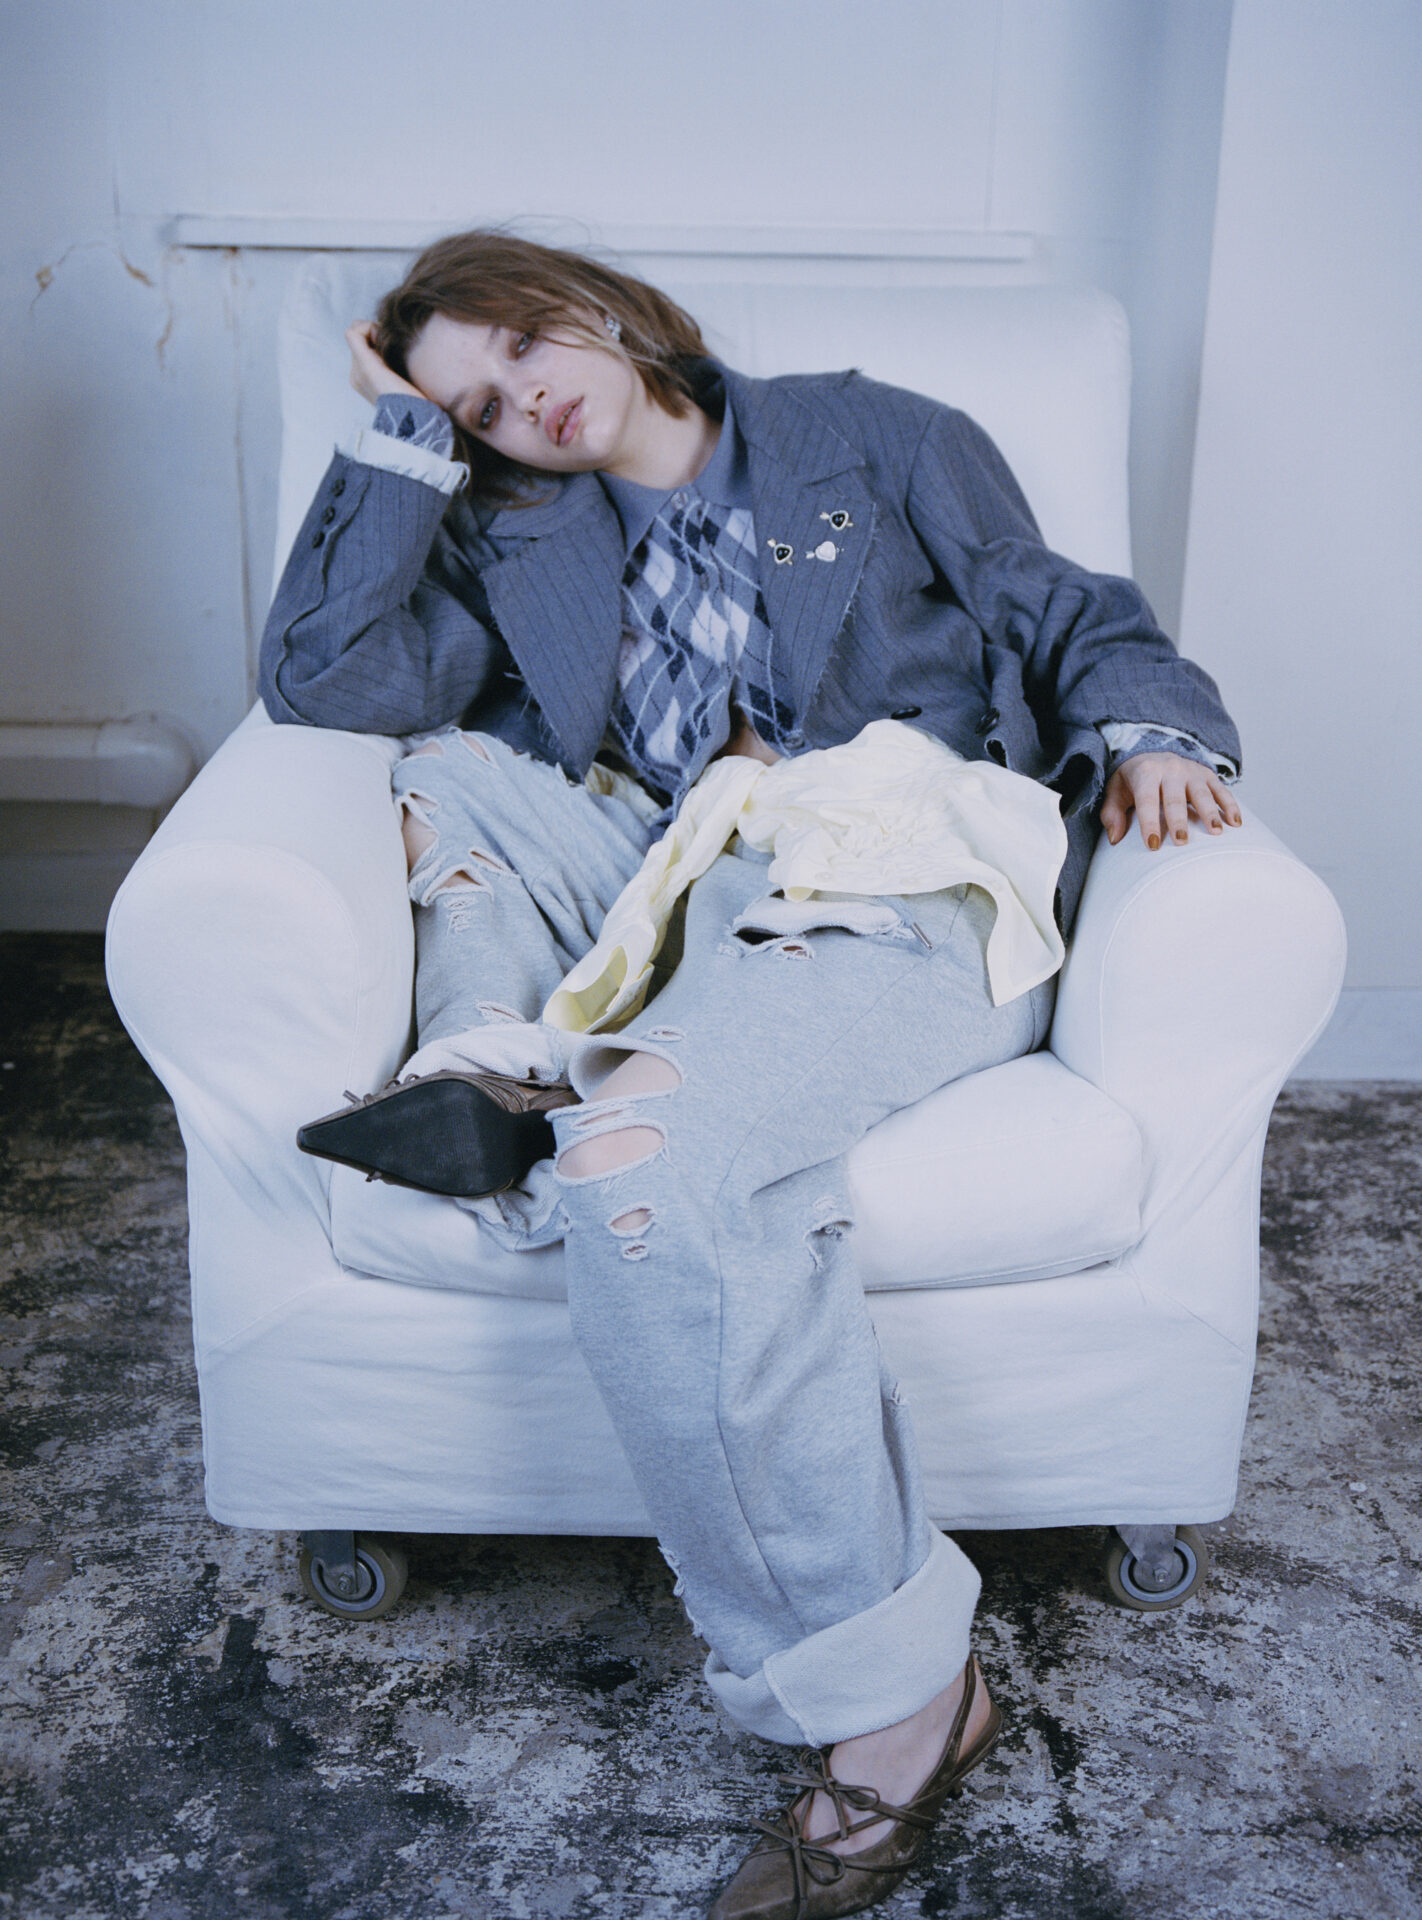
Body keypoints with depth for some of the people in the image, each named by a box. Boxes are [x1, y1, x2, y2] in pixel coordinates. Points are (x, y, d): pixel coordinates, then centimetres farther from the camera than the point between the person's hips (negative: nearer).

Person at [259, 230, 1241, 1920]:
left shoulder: (875, 442, 18)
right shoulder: (514, 541, 22)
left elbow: (1068, 618, 14)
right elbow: (322, 679, 5)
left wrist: (1149, 726, -8)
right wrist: (405, 436, 9)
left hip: (914, 888, -5)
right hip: (669, 891, 5)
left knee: (650, 1155, -32)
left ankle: (893, 1686, -22)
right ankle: (498, 1068, -23)